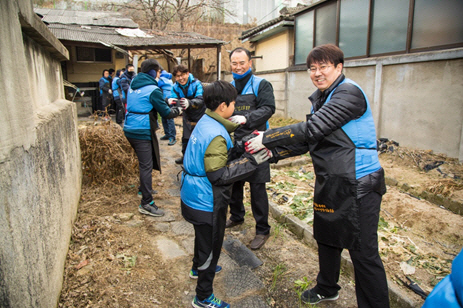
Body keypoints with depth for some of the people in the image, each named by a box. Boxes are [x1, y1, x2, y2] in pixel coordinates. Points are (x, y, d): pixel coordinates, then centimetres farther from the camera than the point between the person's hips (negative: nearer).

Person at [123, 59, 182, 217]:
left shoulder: (133, 85, 12)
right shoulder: (153, 89, -13)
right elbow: (165, 112, -11)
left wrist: (167, 102, 19)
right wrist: (177, 111, 9)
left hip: (130, 129, 9)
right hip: (143, 132, -9)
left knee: (144, 162, 25)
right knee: (146, 166, -6)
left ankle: (144, 189, 42)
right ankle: (146, 204, -2)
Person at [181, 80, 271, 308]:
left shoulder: (205, 123, 0)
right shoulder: (216, 136, -28)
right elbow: (218, 176, -29)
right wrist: (251, 161, -28)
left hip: (192, 195, 9)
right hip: (206, 202, -9)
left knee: (203, 235, 31)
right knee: (211, 246, 9)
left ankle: (198, 267, 57)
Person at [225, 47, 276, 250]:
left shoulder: (261, 85, -4)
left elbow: (268, 108, -18)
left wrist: (246, 118, -32)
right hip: (233, 142, 6)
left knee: (257, 187, -1)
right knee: (234, 182, 18)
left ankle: (262, 230, 12)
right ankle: (236, 216, 40)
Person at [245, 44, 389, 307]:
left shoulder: (349, 93, -17)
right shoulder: (321, 98, 11)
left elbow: (312, 129, -26)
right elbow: (309, 140, 10)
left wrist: (266, 139, -19)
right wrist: (273, 151, -1)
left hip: (358, 186, -9)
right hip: (331, 183, 9)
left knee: (363, 252, 1)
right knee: (327, 239, 23)